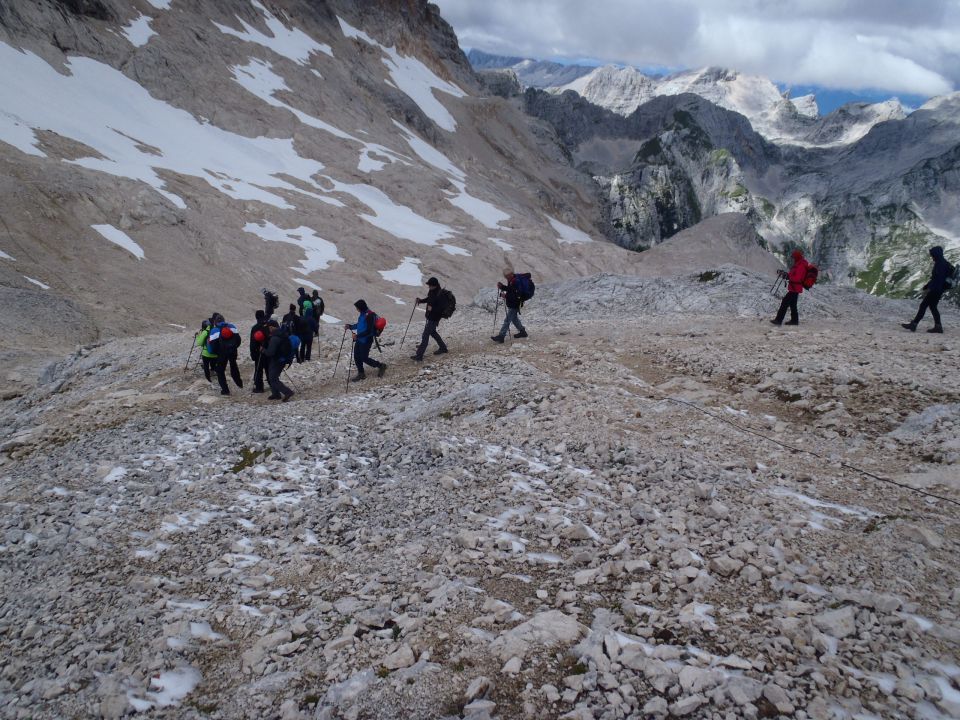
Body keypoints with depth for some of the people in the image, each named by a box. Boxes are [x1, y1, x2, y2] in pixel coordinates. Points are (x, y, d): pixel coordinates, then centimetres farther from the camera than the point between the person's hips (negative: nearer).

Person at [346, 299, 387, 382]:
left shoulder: (369, 315, -23)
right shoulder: (363, 314, 6)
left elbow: (369, 331, -26)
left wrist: (357, 335, -29)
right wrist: (350, 326, 14)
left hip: (366, 340, -9)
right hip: (359, 340, 9)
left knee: (364, 358, -1)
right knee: (356, 357, 11)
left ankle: (381, 366, 17)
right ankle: (361, 374, 25)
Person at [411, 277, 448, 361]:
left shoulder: (439, 295, -27)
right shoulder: (432, 291, 1)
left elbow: (441, 308, -27)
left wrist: (432, 308, -38)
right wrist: (421, 300, 4)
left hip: (434, 318, -10)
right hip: (430, 316, 10)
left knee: (425, 335, -7)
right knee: (432, 332, 26)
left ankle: (419, 355, -2)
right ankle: (443, 347, 42)